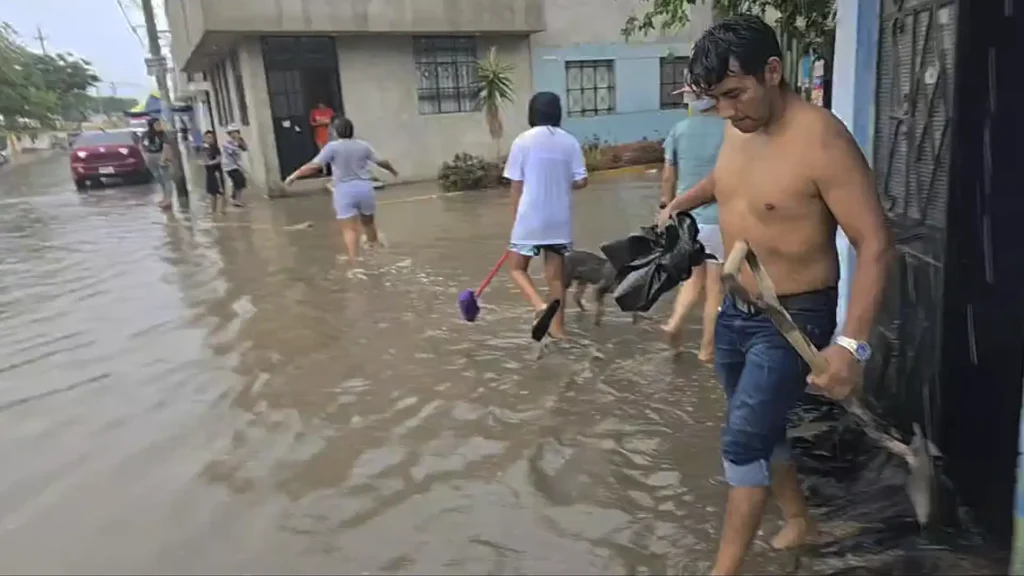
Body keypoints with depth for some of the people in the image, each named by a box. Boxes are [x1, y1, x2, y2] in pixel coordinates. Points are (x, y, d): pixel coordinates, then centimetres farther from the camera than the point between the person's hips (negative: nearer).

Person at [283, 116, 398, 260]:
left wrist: (294, 175, -2)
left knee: (350, 229, -5)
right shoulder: (363, 146, 7)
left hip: (344, 191, -4)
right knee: (368, 222, 24)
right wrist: (393, 170, 36)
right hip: (365, 188, 4)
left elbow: (314, 166, -11)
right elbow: (382, 161, 16)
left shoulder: (332, 147, -6)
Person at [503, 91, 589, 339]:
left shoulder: (523, 141, -5)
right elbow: (580, 181, -2)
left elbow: (517, 187, -4)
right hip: (560, 219, 3)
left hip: (530, 217, -3)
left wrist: (515, 219, 7)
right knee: (556, 274, 12)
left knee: (517, 268, 12)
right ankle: (557, 326, 17)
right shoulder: (570, 142, 1)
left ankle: (539, 304, -13)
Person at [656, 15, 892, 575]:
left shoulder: (821, 140, -24)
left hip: (794, 319, -8)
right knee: (761, 430, 20)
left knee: (742, 441, -10)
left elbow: (875, 244, -24)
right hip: (735, 312, 8)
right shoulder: (737, 127, 0)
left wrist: (851, 343, -30)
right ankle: (798, 520, 43)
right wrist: (679, 203, 18)